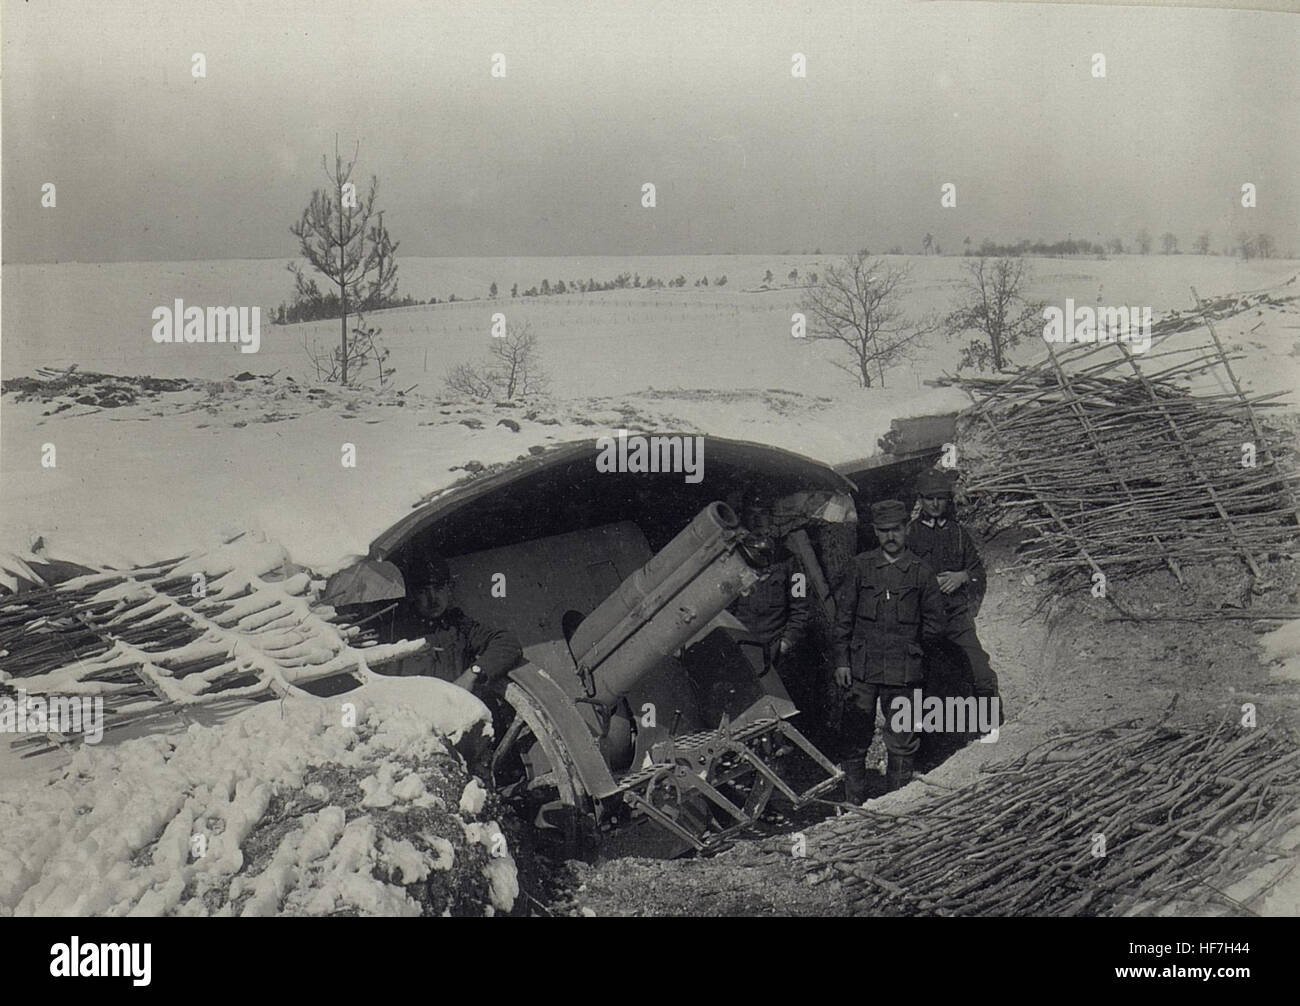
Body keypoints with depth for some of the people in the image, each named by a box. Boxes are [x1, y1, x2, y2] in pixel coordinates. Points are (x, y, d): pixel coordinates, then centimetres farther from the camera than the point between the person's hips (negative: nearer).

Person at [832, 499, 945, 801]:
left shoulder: (921, 572, 2)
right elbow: (843, 615, 5)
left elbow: (935, 621, 11)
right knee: (857, 739, 6)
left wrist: (907, 646, 9)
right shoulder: (860, 566, 3)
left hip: (902, 672, 0)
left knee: (901, 743, 3)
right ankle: (853, 804, 17)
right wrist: (841, 660, 1)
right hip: (861, 667, 0)